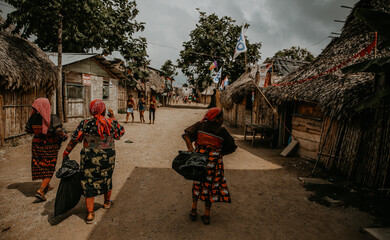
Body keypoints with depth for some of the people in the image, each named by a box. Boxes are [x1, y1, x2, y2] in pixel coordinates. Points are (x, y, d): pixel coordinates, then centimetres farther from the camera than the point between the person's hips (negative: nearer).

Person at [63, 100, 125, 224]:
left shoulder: (85, 124, -12)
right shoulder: (112, 122, -10)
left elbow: (74, 140, -7)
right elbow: (121, 132, 7)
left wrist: (66, 152, 6)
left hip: (89, 158, -1)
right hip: (108, 158, 2)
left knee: (89, 183, 8)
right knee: (107, 179, 23)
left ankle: (90, 214, 9)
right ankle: (107, 202, 44)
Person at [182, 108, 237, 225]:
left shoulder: (200, 125, 4)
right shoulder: (221, 131, -1)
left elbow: (187, 134, -7)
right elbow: (232, 147, 7)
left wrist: (190, 147, -16)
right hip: (214, 160, -2)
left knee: (197, 183, 23)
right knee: (210, 185, 13)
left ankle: (193, 210, 24)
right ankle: (206, 215, 20)